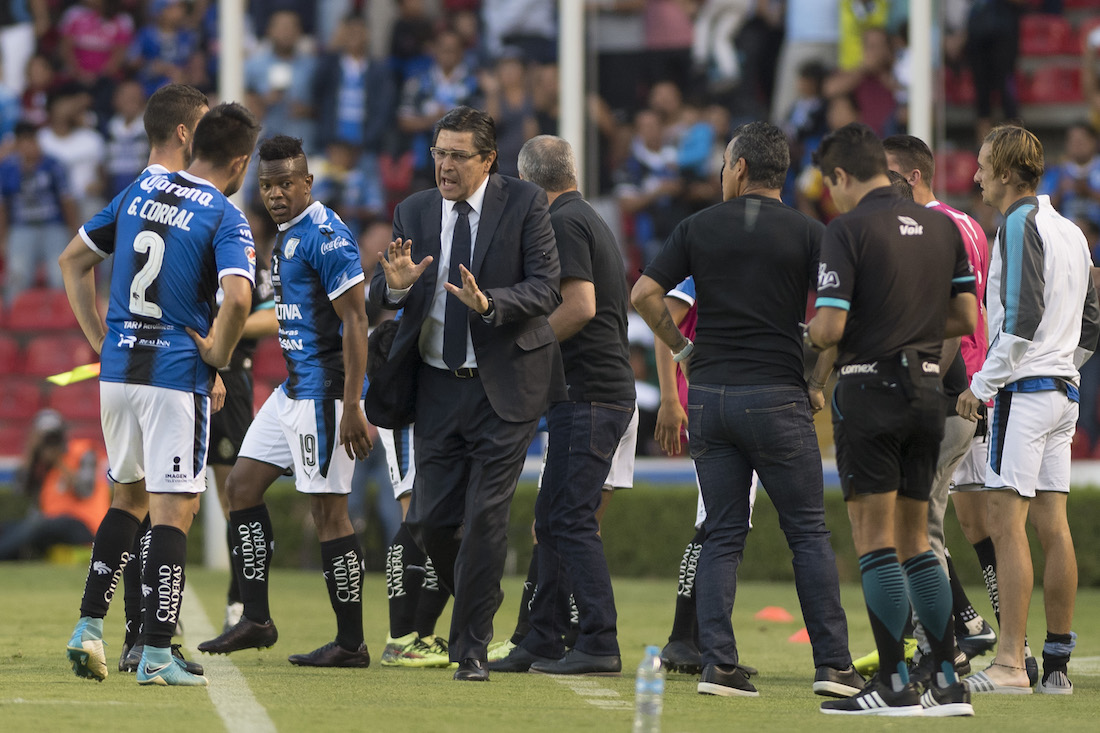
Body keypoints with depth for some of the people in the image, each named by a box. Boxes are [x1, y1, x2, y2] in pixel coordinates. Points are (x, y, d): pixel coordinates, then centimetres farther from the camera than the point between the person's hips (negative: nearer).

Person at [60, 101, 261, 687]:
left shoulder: (141, 191, 10)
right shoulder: (224, 217, -9)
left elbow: (73, 260, 16)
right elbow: (237, 298, -26)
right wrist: (218, 353, -8)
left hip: (117, 370, 6)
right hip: (177, 376, -6)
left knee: (130, 496, 22)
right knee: (173, 509, -1)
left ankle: (88, 627, 15)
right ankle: (155, 655, -4)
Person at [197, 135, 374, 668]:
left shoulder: (327, 236, -15)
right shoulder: (285, 237, 15)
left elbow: (354, 320, -20)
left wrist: (350, 407, -24)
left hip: (326, 392, -10)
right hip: (293, 388, 10)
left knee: (328, 509, -6)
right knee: (242, 485, 11)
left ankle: (351, 644, 0)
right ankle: (255, 619, 15)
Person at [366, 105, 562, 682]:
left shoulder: (524, 204, -4)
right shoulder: (415, 212, 7)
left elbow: (546, 289, -9)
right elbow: (379, 298, 6)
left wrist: (489, 304, -27)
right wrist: (396, 283, -18)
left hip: (504, 386, -4)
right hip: (438, 385, 4)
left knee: (484, 517, -8)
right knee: (431, 521, 3)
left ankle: (472, 646, 0)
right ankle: (475, 606, 30)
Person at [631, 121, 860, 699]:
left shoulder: (699, 228, 5)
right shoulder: (806, 233, -1)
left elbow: (645, 293, -2)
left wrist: (682, 349, 11)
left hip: (710, 393, 2)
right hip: (778, 395, -2)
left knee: (722, 535, 7)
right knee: (808, 532, 3)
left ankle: (717, 663, -2)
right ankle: (832, 663, -1)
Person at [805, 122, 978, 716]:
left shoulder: (848, 230, -10)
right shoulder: (941, 227, 10)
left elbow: (831, 325, -16)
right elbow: (965, 318, 10)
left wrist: (813, 336, 6)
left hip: (870, 390, -6)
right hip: (927, 386, 6)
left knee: (875, 540, -3)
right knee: (915, 540, 12)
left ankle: (894, 683, -5)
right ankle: (948, 683, 7)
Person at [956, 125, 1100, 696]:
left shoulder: (1020, 225, -11)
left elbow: (1023, 316, -19)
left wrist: (982, 384, -14)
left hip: (1024, 387, -9)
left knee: (1007, 522, -10)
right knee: (1053, 526, 8)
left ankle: (1010, 664, -14)